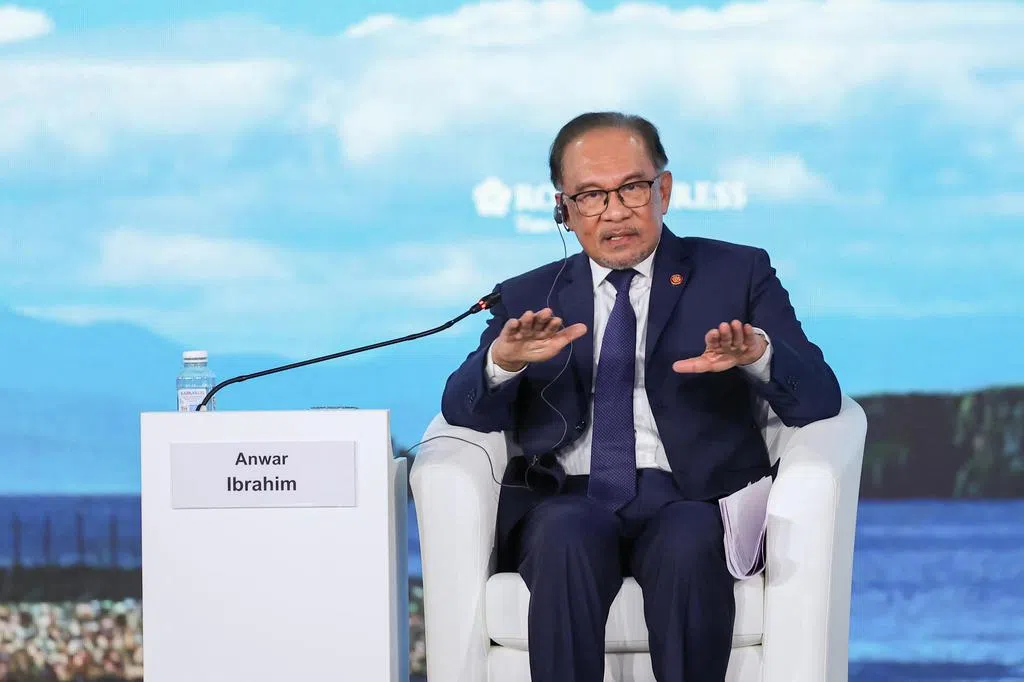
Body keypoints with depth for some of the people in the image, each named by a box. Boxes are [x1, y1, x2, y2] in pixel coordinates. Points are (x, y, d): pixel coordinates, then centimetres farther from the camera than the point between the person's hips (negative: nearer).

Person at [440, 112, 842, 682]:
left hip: (690, 503, -1)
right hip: (568, 503, 1)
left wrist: (759, 354, -23)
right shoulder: (528, 299, 17)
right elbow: (465, 412, 6)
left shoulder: (738, 273, 11)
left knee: (688, 543, -35)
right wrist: (502, 361, -18)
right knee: (568, 537, -33)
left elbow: (820, 400, 1)